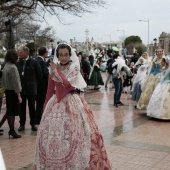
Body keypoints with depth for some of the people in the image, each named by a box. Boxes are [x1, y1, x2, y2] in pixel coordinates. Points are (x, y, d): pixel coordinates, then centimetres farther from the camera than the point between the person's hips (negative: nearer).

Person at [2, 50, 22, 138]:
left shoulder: (6, 66, 8)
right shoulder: (12, 67, -19)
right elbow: (15, 82, -19)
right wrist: (19, 95, -16)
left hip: (8, 91, 8)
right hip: (13, 92, -8)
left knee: (9, 112, 13)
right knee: (12, 112, -2)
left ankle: (11, 130, 22)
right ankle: (12, 131, 5)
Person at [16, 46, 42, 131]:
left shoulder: (34, 62, -6)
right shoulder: (18, 63, -1)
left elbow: (39, 74, 2)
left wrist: (34, 83, 6)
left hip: (31, 88, -2)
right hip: (20, 88, 2)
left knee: (32, 107, 7)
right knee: (21, 107, 8)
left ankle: (33, 124, 18)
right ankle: (22, 124, 18)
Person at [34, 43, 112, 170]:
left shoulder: (74, 67, -6)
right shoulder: (53, 68, 7)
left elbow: (66, 83, -22)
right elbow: (50, 90, 12)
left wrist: (57, 70, -14)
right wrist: (46, 105, 13)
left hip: (72, 103, -4)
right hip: (56, 103, 4)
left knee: (73, 134, -4)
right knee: (52, 135, 7)